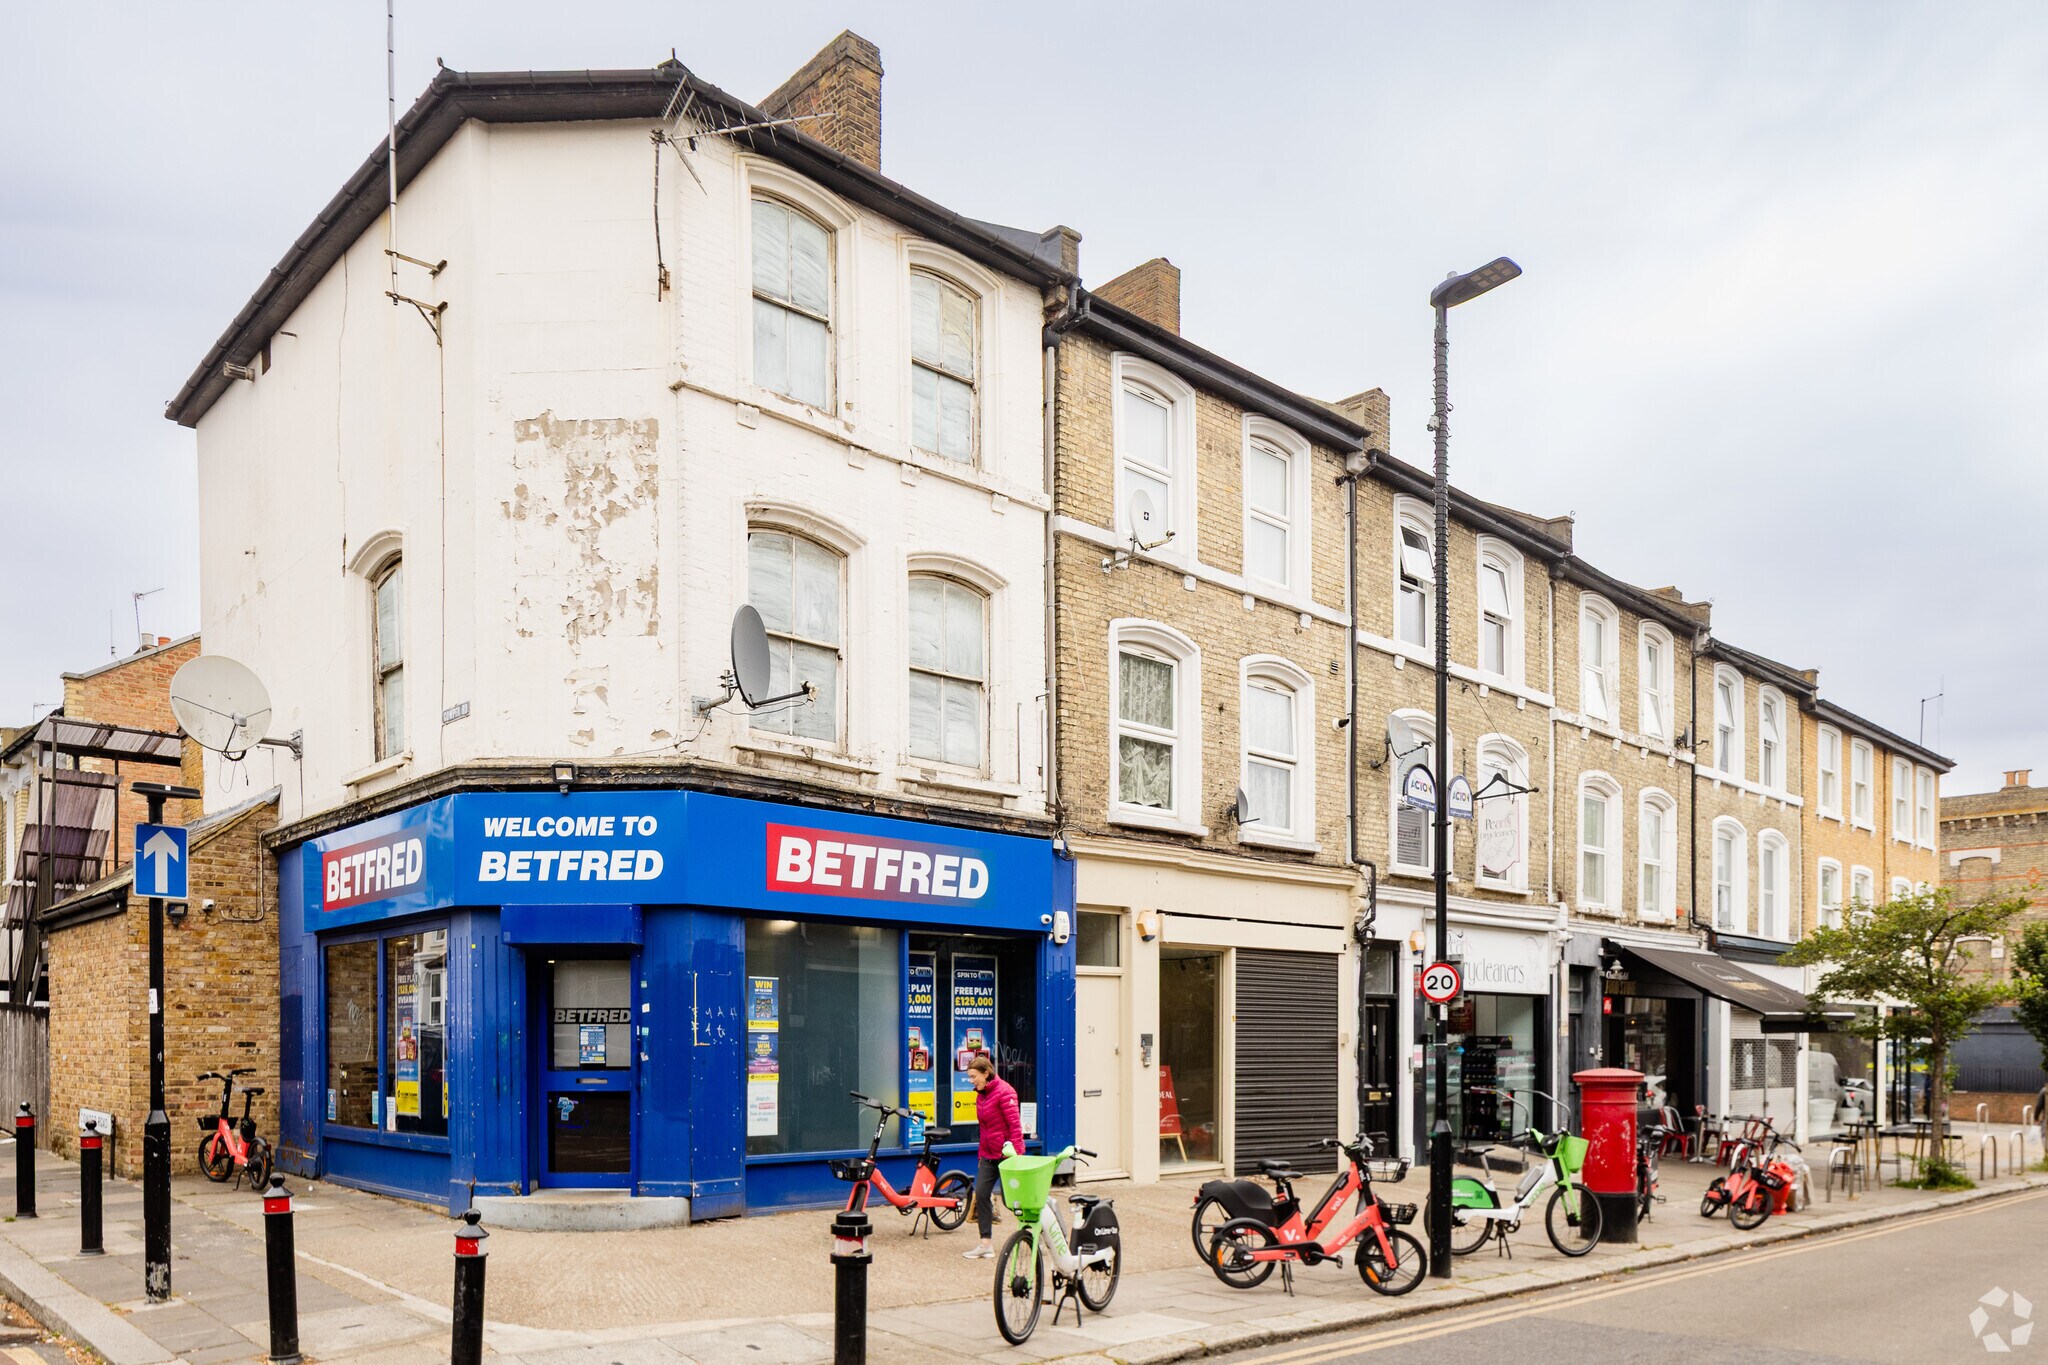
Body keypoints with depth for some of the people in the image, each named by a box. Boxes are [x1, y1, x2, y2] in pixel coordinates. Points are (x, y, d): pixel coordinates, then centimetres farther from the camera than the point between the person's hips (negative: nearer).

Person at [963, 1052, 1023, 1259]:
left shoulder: (1003, 1092, -15)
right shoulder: (980, 1095, 11)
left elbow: (1014, 1124, -18)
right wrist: (982, 1153, 17)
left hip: (1006, 1153, -8)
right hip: (989, 1155, 8)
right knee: (981, 1194, 0)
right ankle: (986, 1244, 6)